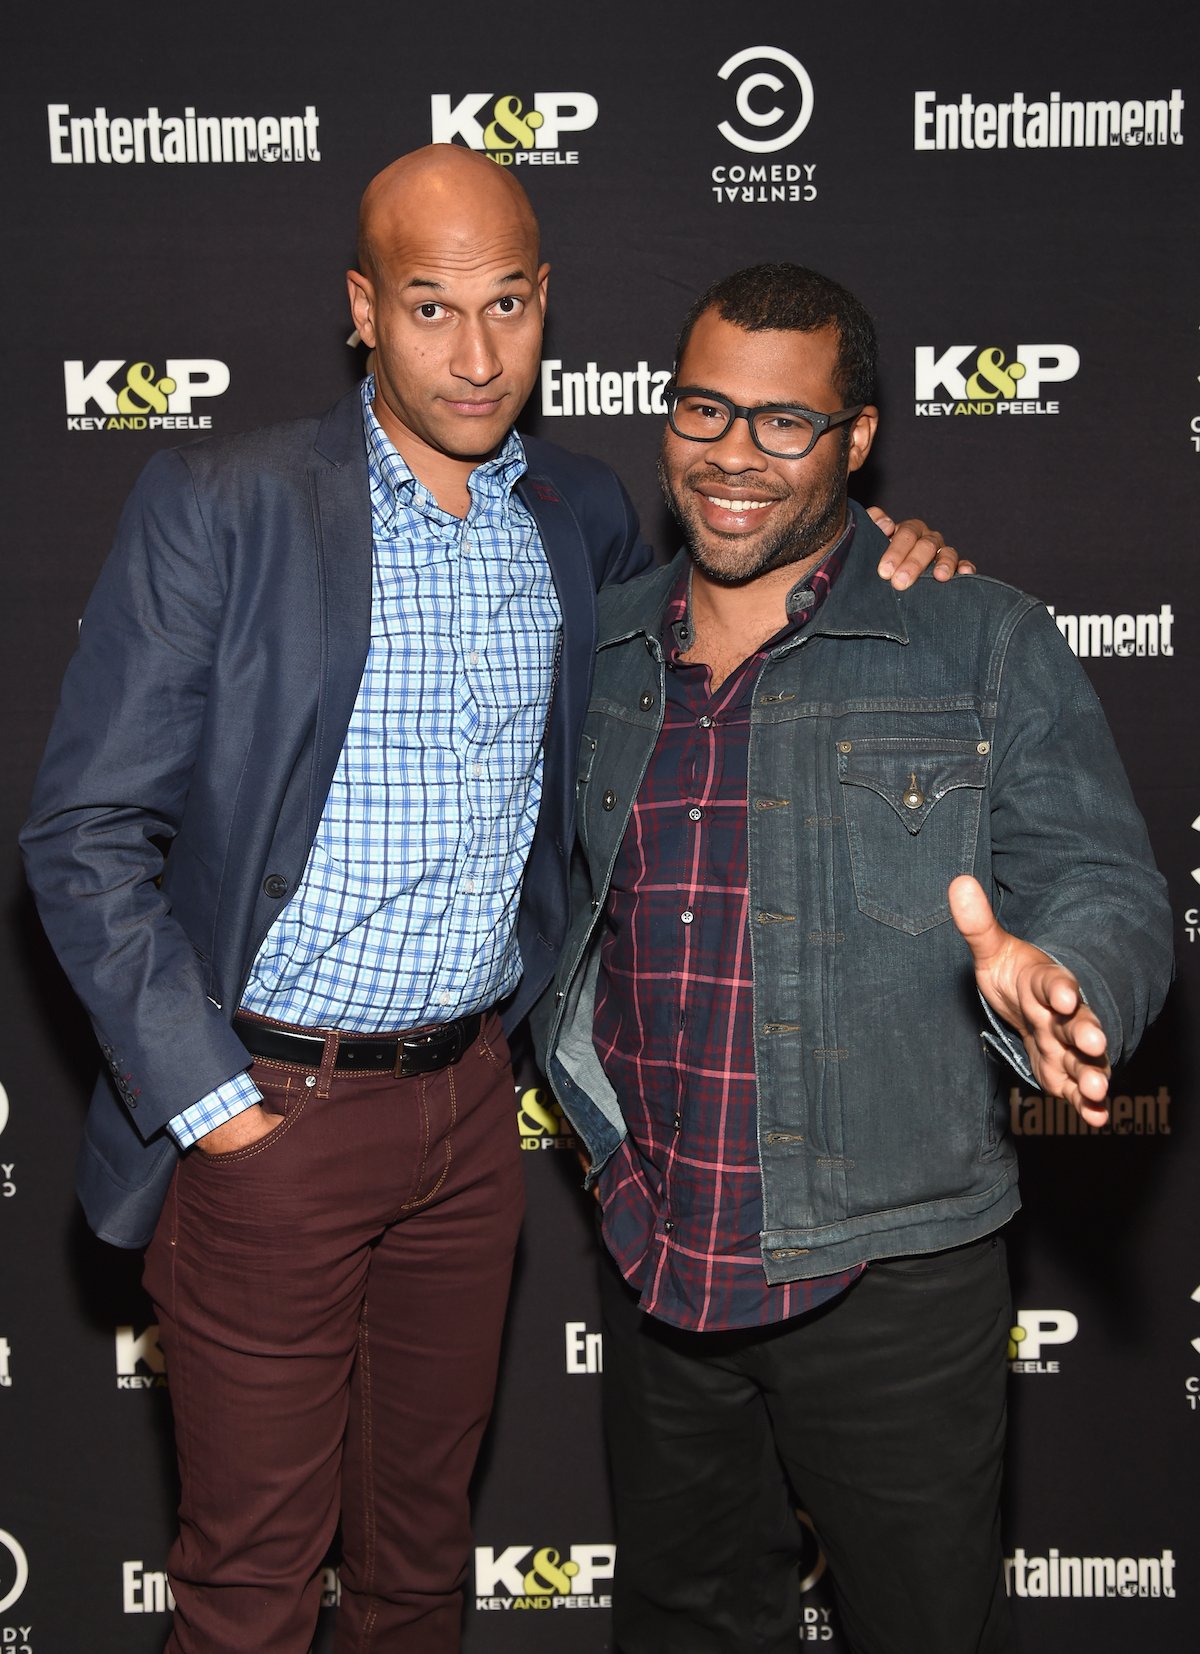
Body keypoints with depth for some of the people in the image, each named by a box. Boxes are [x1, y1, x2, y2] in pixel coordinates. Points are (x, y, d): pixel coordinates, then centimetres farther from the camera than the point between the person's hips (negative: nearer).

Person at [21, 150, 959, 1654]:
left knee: (424, 1514, 21)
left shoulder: (583, 518, 4)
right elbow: (86, 834, -10)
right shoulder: (219, 506, -11)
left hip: (469, 1098, 4)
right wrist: (209, 1102, -14)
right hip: (269, 1110, -4)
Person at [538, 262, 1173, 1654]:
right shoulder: (598, 651, 6)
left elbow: (1107, 894, -10)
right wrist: (595, 1115, 8)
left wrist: (1044, 979, -31)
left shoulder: (985, 646, -7)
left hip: (888, 1277, -4)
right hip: (654, 1265, 4)